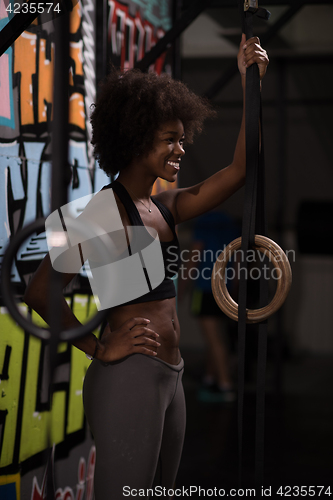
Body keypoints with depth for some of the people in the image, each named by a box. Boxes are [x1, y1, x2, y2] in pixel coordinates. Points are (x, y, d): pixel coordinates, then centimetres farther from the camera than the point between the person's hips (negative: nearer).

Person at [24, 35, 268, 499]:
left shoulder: (166, 207, 12)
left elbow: (237, 171, 7)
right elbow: (40, 291, -18)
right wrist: (100, 349, -12)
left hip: (169, 377, 9)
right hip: (128, 378, -9)